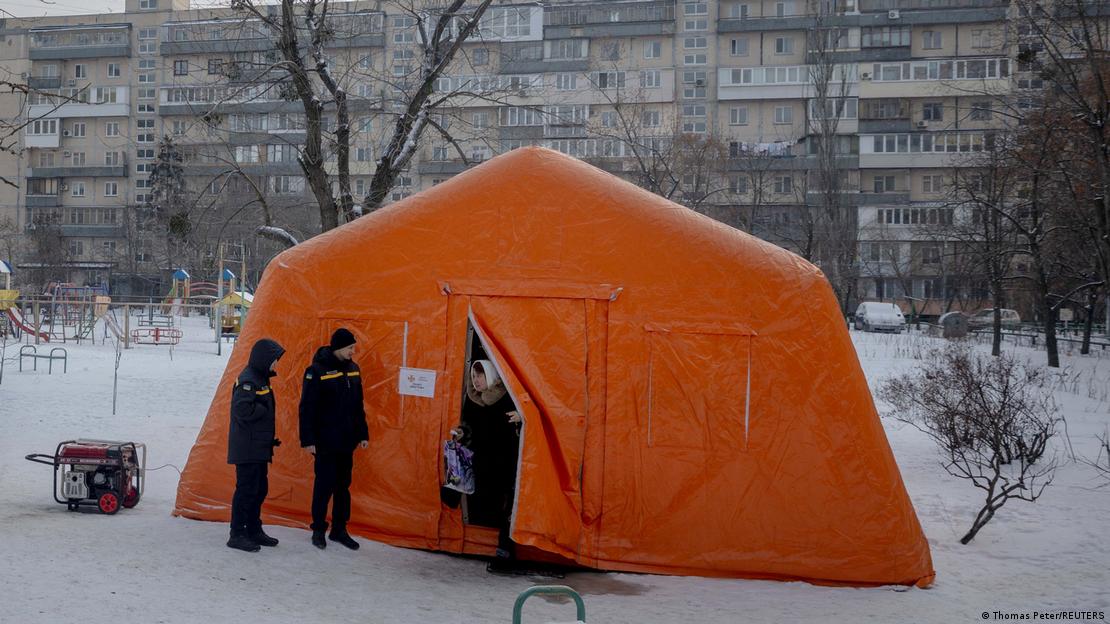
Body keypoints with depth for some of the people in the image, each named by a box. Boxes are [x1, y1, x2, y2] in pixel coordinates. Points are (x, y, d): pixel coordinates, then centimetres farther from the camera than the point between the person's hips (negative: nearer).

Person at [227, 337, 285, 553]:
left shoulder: (260, 379, 15)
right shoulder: (247, 380, -16)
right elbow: (242, 408, -28)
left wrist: (270, 438, 14)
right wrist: (264, 411, -13)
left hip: (259, 448, 10)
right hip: (247, 448, -10)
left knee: (260, 489, 15)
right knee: (246, 489, -6)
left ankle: (253, 530, 25)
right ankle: (237, 535, 0)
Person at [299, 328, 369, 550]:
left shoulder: (353, 369, 7)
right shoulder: (317, 371, -13)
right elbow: (307, 409, -12)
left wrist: (362, 434, 14)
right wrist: (308, 440, -13)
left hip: (347, 441, 6)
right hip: (325, 442, -6)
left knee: (343, 485, 11)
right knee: (324, 485, 1)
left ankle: (339, 529, 21)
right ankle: (318, 530, 15)